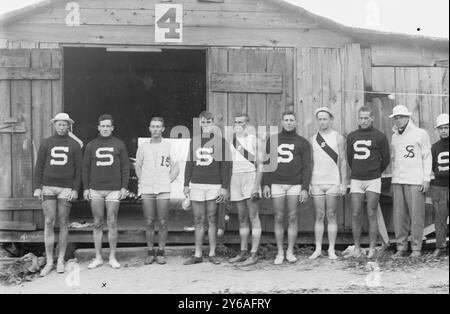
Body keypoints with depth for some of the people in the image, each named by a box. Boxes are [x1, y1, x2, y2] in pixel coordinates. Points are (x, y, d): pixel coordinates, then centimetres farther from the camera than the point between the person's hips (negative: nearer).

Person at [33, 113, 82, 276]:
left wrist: (76, 189, -6)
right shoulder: (46, 143, 5)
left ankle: (61, 261, 13)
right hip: (48, 187, 0)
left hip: (66, 188, 0)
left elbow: (78, 169, 3)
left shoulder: (74, 145, 4)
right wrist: (37, 187, -5)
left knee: (63, 223, 3)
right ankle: (49, 262, 3)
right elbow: (39, 166, 4)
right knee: (49, 223, -3)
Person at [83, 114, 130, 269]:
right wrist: (85, 188, 3)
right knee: (98, 224, 5)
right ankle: (98, 258, 12)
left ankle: (112, 257, 9)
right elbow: (85, 168, 10)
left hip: (113, 190, -1)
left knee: (112, 223, 0)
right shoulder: (91, 145, 9)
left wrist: (124, 187, -2)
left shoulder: (119, 144, 6)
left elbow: (125, 167, 6)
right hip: (95, 190, 1)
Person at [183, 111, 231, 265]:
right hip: (196, 184, 3)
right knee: (198, 220, 5)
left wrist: (224, 187, -6)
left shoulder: (220, 140, 3)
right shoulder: (194, 141, 13)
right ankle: (197, 255, 10)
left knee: (212, 220, 1)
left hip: (214, 185, -3)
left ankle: (212, 254, 9)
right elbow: (189, 164, 15)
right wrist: (186, 184, 8)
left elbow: (226, 165, 0)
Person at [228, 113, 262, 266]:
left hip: (250, 176, -5)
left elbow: (260, 165, -5)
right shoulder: (231, 140, 13)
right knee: (242, 218, 10)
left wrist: (257, 186, -14)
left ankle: (254, 254, -4)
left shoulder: (253, 139, -2)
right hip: (235, 178, 5)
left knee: (253, 217, -5)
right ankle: (243, 252, 16)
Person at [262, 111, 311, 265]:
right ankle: (280, 253, 9)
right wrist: (265, 184, 1)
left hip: (295, 184, -1)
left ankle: (290, 252, 10)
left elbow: (306, 167, 2)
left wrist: (305, 188, -6)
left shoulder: (302, 142, 6)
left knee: (293, 217, 1)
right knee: (279, 218, 3)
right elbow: (267, 163, 10)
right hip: (276, 184, 1)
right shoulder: (273, 140, 11)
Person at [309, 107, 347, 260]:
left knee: (331, 216, 1)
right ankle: (318, 249, 9)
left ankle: (331, 250, 6)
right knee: (319, 216, 4)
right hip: (316, 182, 2)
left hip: (333, 182, -2)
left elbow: (343, 161, 0)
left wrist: (343, 183, -6)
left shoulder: (338, 138, 2)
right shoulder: (313, 139, 9)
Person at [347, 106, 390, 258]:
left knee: (372, 215, -1)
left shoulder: (380, 136, 0)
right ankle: (357, 247, 8)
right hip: (356, 180, 3)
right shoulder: (351, 136, 9)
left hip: (373, 180, -3)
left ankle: (372, 248, 5)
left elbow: (386, 159, 6)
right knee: (356, 214, 1)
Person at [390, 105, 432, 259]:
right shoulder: (394, 137, 17)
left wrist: (426, 179, -6)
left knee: (416, 215, -4)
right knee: (399, 215, 2)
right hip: (397, 181, 5)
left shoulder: (420, 133, 2)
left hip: (415, 181, -4)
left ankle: (416, 248, 3)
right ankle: (401, 247, 8)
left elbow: (427, 157, 1)